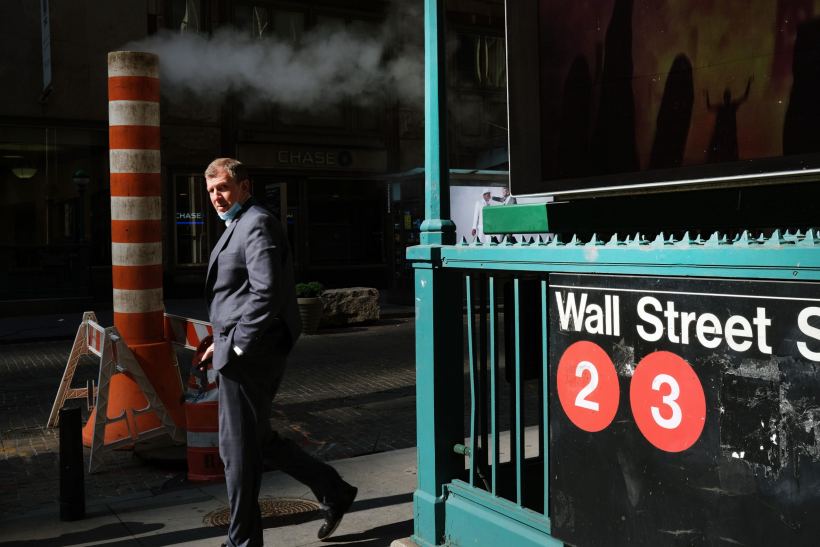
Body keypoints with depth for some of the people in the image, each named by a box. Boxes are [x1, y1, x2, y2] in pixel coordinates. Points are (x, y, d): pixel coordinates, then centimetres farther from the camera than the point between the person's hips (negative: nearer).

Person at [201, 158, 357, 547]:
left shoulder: (257, 225, -13)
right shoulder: (239, 226, 20)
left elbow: (267, 292, -23)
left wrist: (236, 345, -20)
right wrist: (223, 339, 18)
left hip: (248, 354, -11)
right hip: (245, 350, 11)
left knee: (238, 448, 0)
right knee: (258, 440, 17)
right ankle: (333, 493, 26)